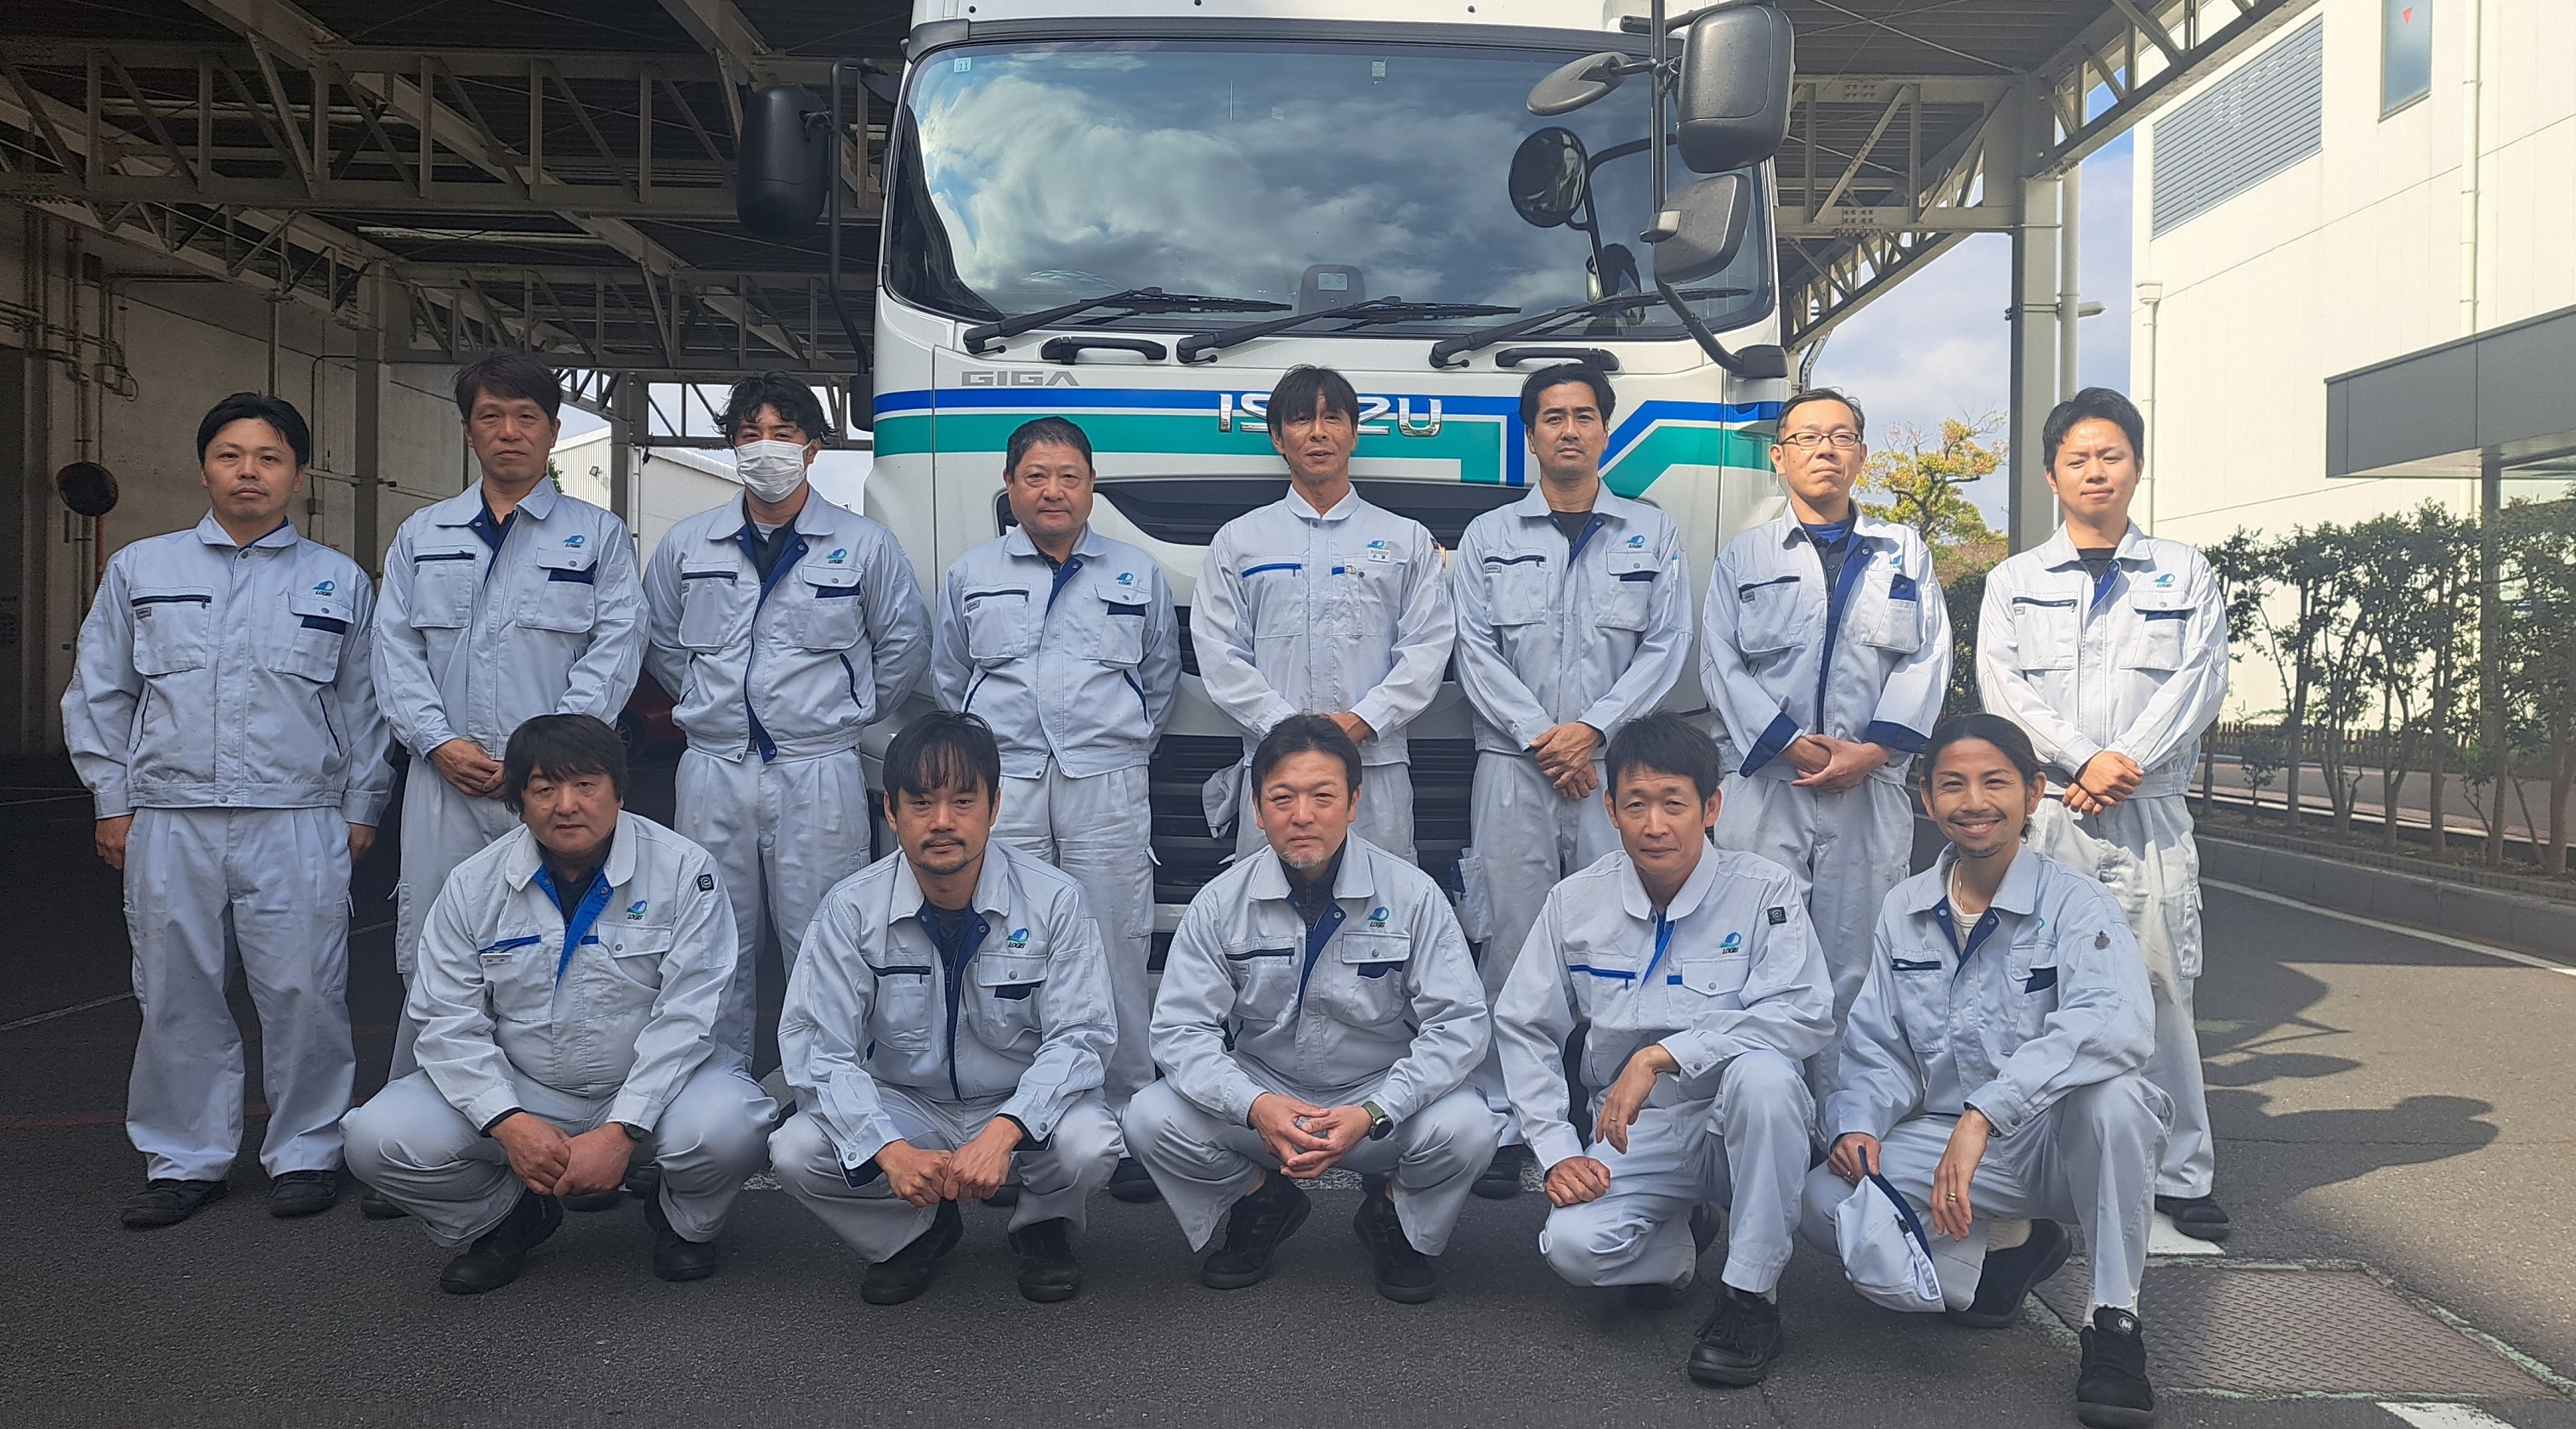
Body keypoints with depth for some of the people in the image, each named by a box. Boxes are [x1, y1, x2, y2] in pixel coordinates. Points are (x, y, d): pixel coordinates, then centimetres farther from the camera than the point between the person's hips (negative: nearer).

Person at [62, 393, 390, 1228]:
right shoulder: (141, 571, 10)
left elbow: (364, 704, 10)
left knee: (303, 994, 0)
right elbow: (98, 695, 13)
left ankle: (304, 1153, 14)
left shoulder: (340, 583, 8)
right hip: (169, 823, 2)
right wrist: (112, 802, 7)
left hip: (298, 825, -1)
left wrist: (362, 808, 5)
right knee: (177, 996, 7)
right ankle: (186, 1160, 20)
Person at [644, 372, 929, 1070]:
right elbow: (661, 644, 20)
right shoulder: (686, 544, 8)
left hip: (818, 774, -2)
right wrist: (714, 704, 15)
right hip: (712, 771, 3)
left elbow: (904, 647, 10)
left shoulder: (866, 545, 1)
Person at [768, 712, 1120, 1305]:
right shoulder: (851, 909, -11)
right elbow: (818, 1047, -15)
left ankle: (1043, 1227, 7)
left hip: (1023, 1107, -1)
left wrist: (1003, 1132, -34)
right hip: (900, 1108, 2)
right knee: (796, 1152, -24)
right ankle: (916, 1232, 8)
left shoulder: (1053, 900, -15)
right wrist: (891, 1150, -32)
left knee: (1087, 1144, -32)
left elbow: (1080, 1035, -17)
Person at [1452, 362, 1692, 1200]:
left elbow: (1667, 646, 4)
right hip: (1513, 770, 0)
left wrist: (1592, 730, -8)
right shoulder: (1489, 537, 12)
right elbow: (1475, 652, 4)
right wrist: (1539, 737, -8)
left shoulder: (1653, 535, 13)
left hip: (1618, 768, 0)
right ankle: (1505, 1129, 3)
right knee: (1511, 944, -3)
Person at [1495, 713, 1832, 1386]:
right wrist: (1558, 1153, -8)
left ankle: (1750, 1295, -16)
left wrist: (1662, 1055, -30)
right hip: (1632, 1133, 2)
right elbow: (1523, 1030, 3)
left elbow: (1806, 1015, -23)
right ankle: (1676, 1242, 12)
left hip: (1736, 1125, -2)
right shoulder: (1576, 902, -1)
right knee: (1573, 1245, -26)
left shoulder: (1763, 891, -10)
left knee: (1762, 1073, -36)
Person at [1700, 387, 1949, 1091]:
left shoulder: (1904, 551, 17)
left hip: (1871, 788, 1)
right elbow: (1721, 665, 2)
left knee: (1856, 961, 2)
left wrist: (1875, 748, -9)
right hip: (1765, 787, -1)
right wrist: (1792, 744, -10)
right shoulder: (1742, 557, 13)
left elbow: (1927, 659, 6)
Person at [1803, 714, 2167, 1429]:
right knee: (1825, 1202, -21)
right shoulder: (1903, 908, 3)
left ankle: (2114, 1322, -19)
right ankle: (2002, 1252, 3)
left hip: (2061, 1143, -4)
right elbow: (1877, 1047, 8)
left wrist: (1985, 1113, -42)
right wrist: (1859, 1123, -14)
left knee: (2113, 1092, -36)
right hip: (1943, 1143, 4)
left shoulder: (2073, 904, -12)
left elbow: (2119, 1022, -33)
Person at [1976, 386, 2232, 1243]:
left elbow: (2198, 683, 2)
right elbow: (2002, 689, 0)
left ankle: (2181, 1176, 9)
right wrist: (2084, 760, -13)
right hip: (2041, 809, 0)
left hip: (2149, 811, 0)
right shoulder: (2013, 582, 12)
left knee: (2161, 984, -1)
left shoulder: (2184, 576, 14)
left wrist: (2128, 763, -12)